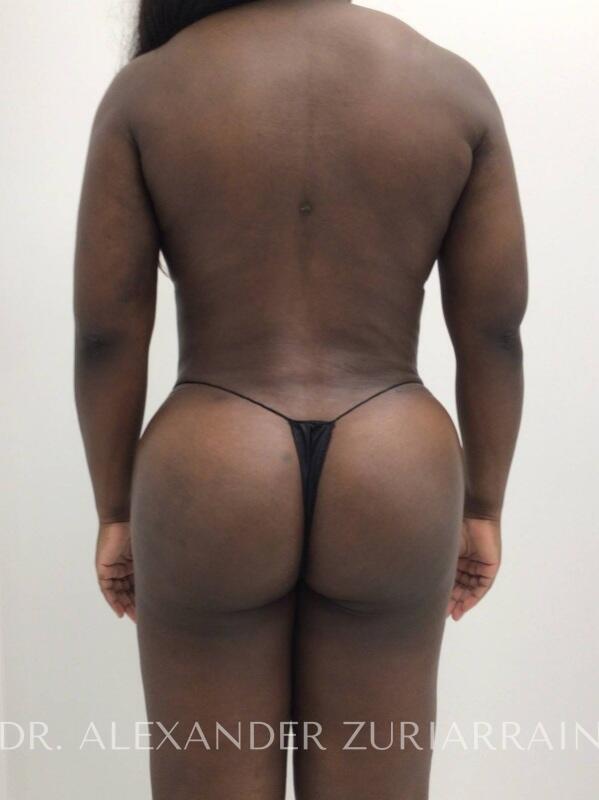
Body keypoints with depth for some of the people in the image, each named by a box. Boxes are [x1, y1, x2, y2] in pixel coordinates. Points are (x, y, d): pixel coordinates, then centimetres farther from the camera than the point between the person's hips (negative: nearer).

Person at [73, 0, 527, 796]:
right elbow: (494, 329, 0)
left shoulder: (145, 89, -2)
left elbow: (106, 332, -4)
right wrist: (482, 508, 9)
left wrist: (115, 513, 7)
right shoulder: (454, 85, 2)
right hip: (393, 487, 2)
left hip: (207, 488, -1)